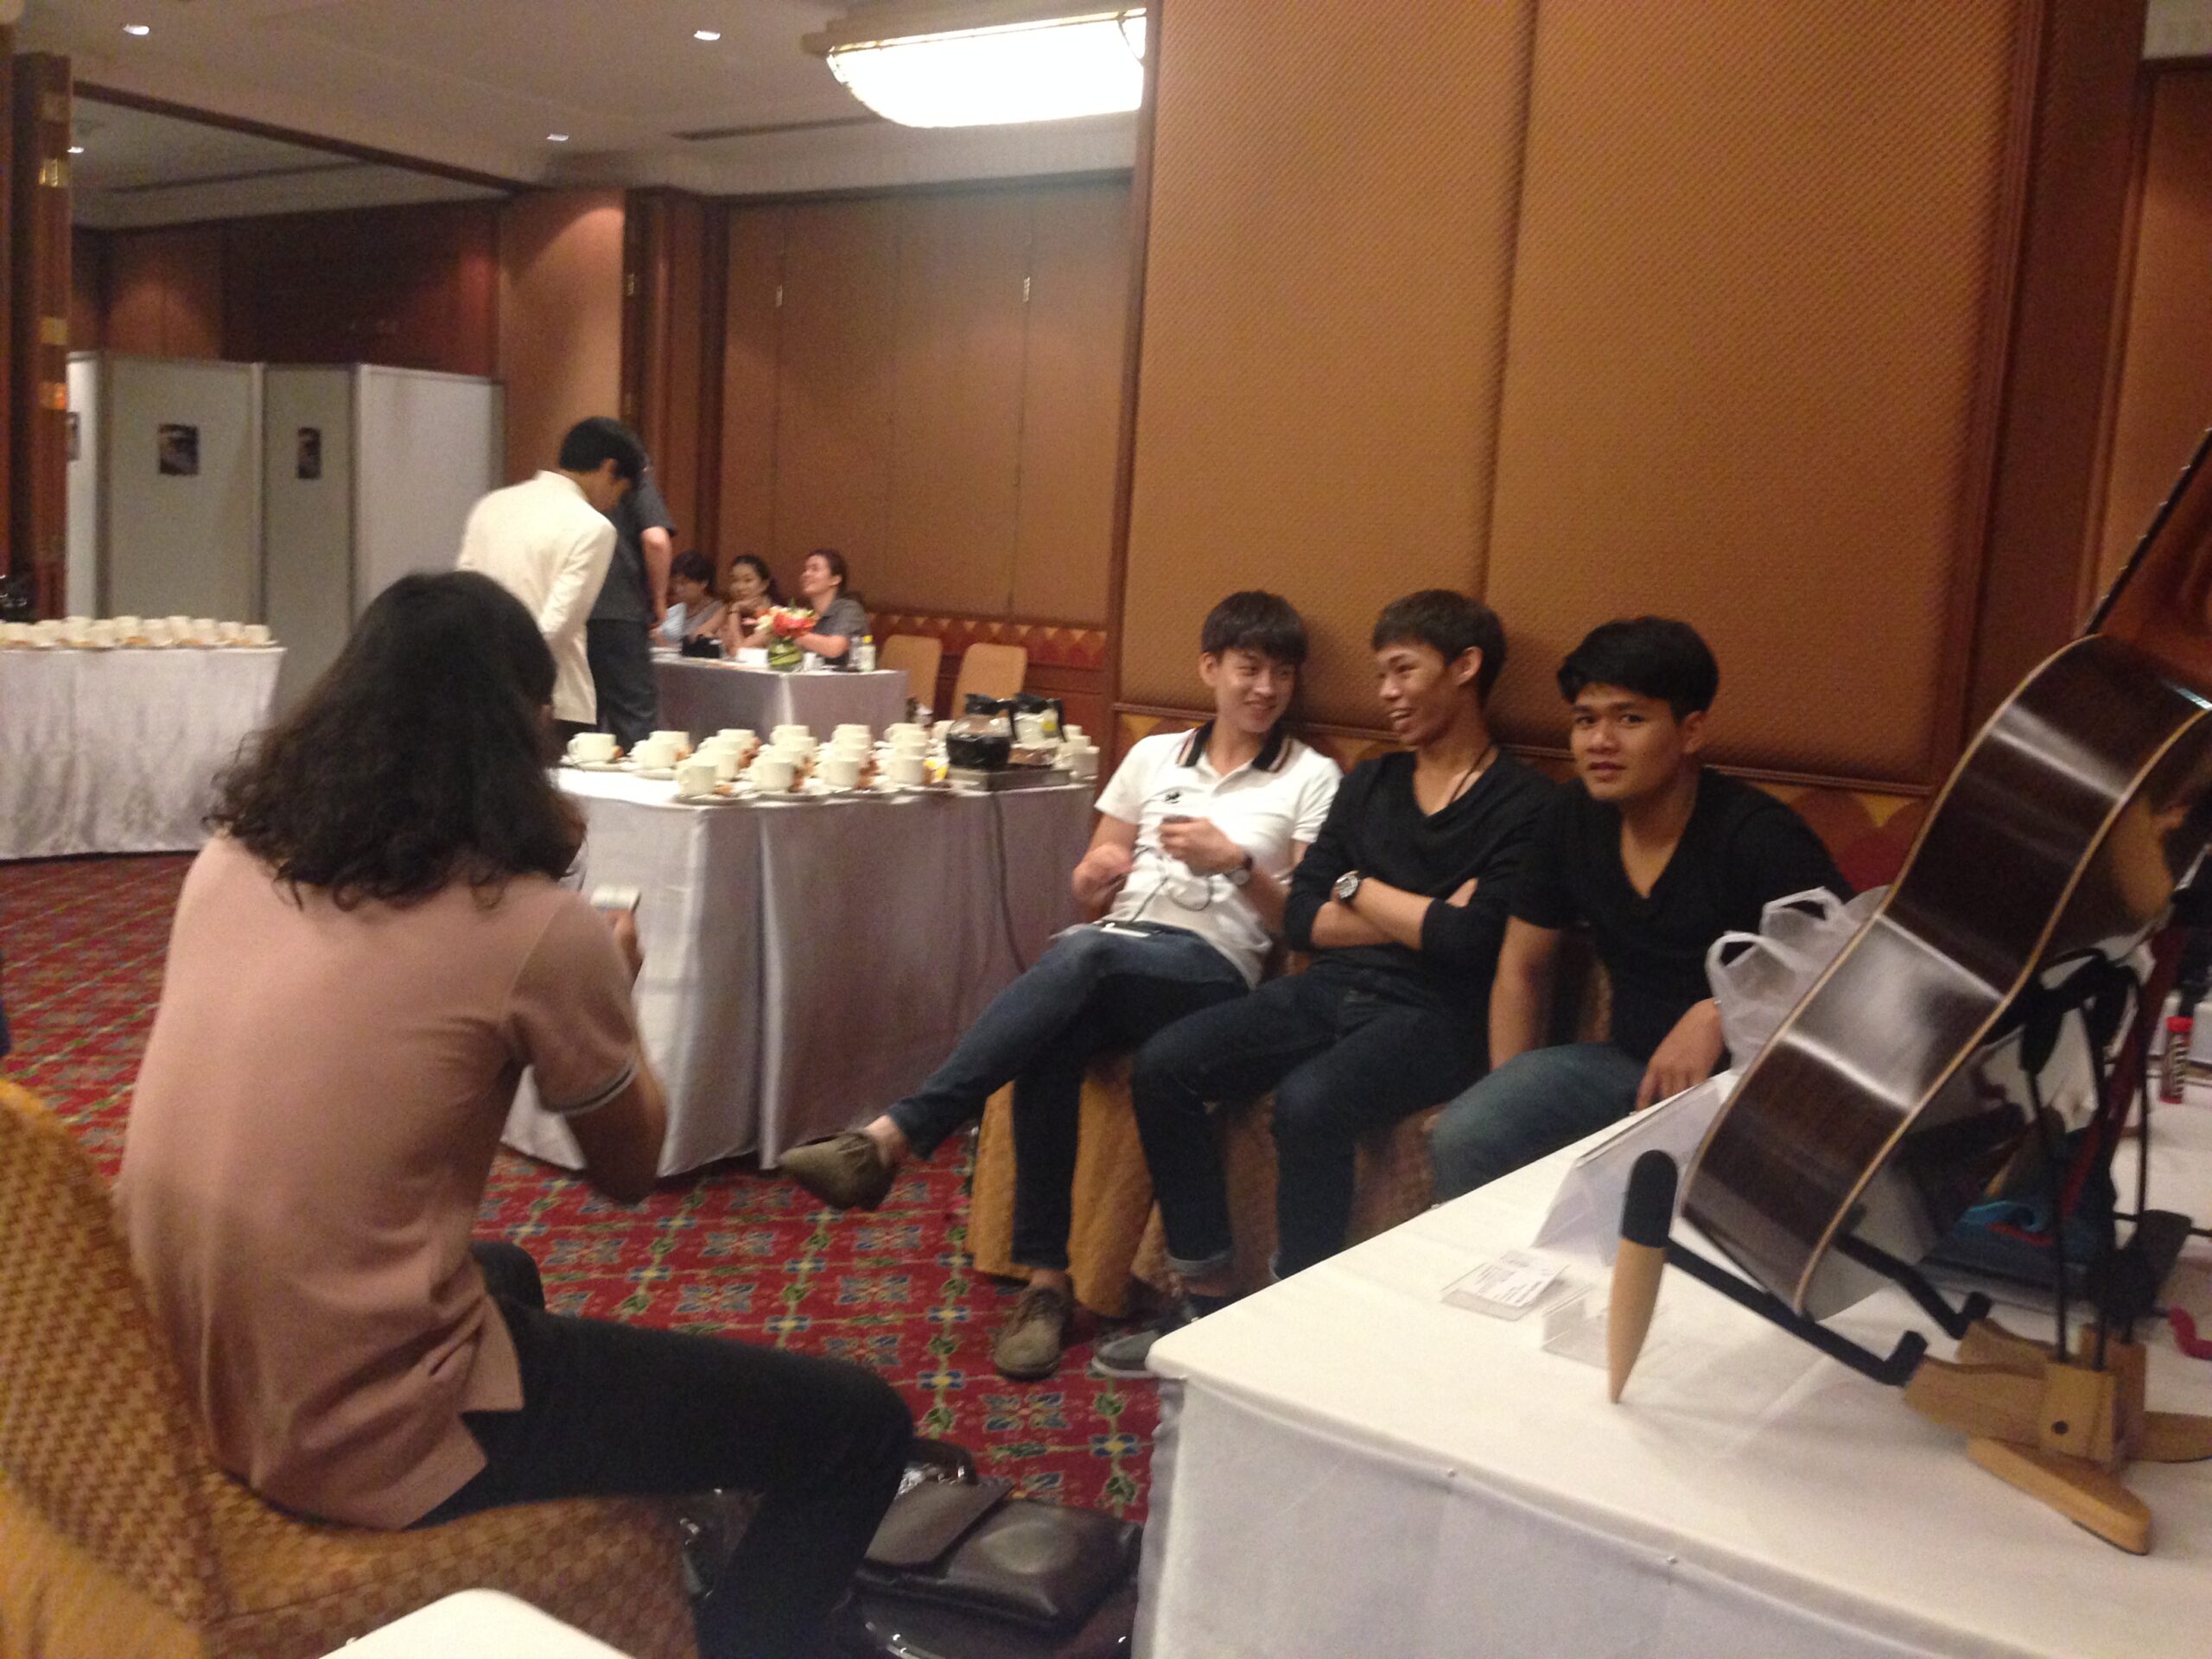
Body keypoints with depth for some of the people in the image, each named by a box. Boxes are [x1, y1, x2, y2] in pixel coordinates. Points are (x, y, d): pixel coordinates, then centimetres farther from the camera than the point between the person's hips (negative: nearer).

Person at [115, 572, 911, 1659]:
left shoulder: (232, 854, 2)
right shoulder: (533, 926, -16)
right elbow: (629, 1172, 0)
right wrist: (609, 989, 15)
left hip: (184, 1373, 8)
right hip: (362, 1430, -8)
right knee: (857, 1428, -1)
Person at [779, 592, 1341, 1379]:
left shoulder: (1312, 779, 10)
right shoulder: (1153, 756, 20)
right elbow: (1088, 894, 21)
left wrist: (1235, 861, -11)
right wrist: (1095, 871, -3)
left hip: (1209, 970, -3)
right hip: (1108, 950, 4)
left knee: (1083, 956, -37)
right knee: (1046, 1054, -33)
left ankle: (890, 1139, -42)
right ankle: (1046, 1281, -25)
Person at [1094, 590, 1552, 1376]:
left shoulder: (1521, 804, -5)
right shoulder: (1370, 783, 17)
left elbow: (1468, 942, -17)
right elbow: (1302, 919, 9)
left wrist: (1359, 890, -1)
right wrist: (1416, 920, -6)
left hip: (1432, 1017, -6)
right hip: (1330, 992, 7)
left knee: (1308, 1099, -34)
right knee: (1162, 1067, -13)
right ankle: (1206, 1303, -5)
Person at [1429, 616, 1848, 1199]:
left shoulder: (1759, 836, -16)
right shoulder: (1576, 817, 2)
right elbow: (1522, 969, 12)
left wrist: (1719, 1013, -29)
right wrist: (1510, 1102, 4)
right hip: (1628, 1062, 5)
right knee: (1462, 1140, -17)